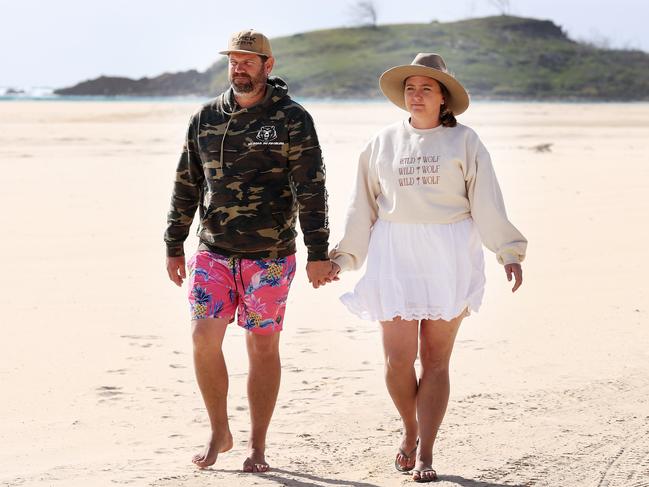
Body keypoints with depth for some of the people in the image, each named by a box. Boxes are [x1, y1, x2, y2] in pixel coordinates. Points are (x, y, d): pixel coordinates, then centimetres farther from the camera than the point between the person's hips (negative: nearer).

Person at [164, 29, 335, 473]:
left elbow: (311, 189, -8)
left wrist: (319, 252, -13)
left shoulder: (292, 119, -4)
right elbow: (186, 185, 14)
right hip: (214, 252, 3)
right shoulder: (206, 118, 7)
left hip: (270, 254, -3)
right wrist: (174, 246, 13)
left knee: (263, 346, 2)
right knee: (204, 336, -8)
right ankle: (219, 433, 10)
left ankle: (257, 447, 13)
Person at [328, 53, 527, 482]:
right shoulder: (383, 143, 12)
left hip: (449, 258, -2)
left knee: (435, 360, -1)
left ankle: (425, 454, 6)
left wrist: (509, 252, -9)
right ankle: (410, 431, 22)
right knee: (398, 358, -5)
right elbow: (364, 207, 17)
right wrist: (341, 258, 14)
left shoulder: (463, 142, 4)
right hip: (395, 255, 2)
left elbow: (487, 204, 0)